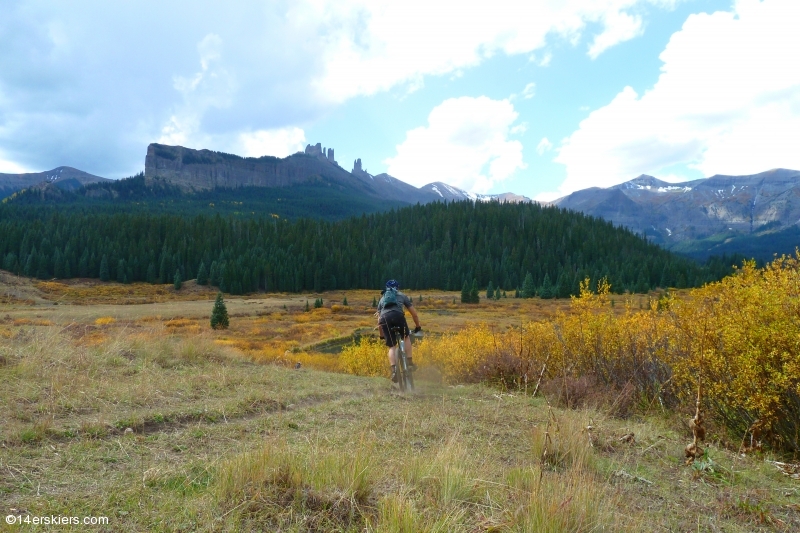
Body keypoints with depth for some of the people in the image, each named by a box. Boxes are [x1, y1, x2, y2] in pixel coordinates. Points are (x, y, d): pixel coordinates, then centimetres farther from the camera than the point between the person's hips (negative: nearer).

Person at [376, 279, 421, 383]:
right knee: (406, 337, 25)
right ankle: (410, 362, 15)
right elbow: (414, 313, 29)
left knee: (392, 346, 11)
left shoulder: (382, 298, 36)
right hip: (398, 315, -1)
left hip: (384, 318, 2)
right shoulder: (402, 296, 31)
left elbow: (379, 320, 32)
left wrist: (382, 336, 41)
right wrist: (418, 326, 42)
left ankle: (394, 369, -9)